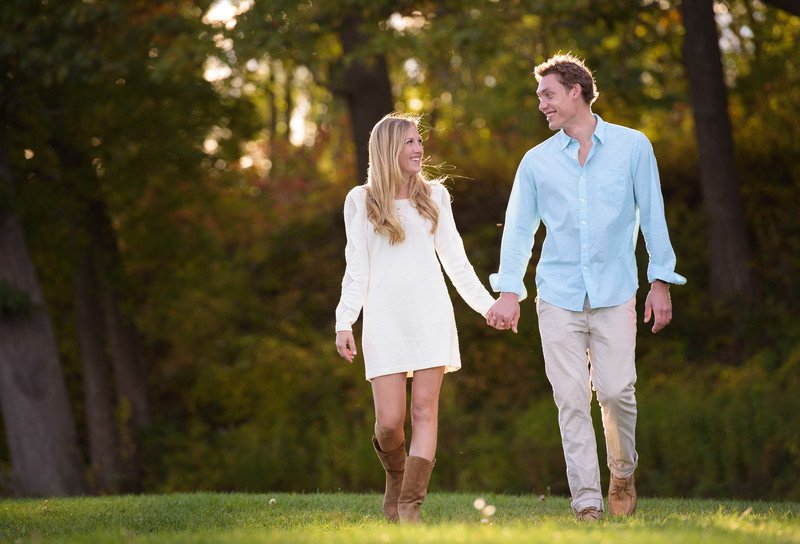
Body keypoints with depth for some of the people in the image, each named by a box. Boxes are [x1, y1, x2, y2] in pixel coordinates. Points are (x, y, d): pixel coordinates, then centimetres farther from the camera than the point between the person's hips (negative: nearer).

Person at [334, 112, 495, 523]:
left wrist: (487, 304, 10)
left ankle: (410, 506, -9)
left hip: (431, 314, 2)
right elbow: (356, 269, 5)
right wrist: (344, 323, -3)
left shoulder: (435, 195, 11)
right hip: (385, 317, -2)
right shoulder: (361, 201, 6)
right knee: (389, 420, -8)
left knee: (425, 409, -9)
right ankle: (396, 479, 22)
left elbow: (455, 259, 15)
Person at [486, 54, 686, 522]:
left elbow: (652, 215, 5)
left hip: (614, 293, -2)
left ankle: (623, 474, 18)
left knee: (617, 391, -9)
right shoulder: (537, 160, 8)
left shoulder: (632, 146, 3)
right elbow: (519, 228, 10)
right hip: (558, 296, 2)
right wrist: (509, 291, 2)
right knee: (572, 401, -4)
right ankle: (587, 503, -1)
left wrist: (661, 281, 1)